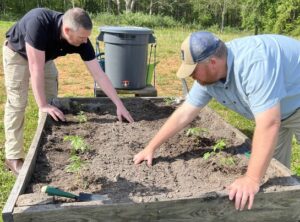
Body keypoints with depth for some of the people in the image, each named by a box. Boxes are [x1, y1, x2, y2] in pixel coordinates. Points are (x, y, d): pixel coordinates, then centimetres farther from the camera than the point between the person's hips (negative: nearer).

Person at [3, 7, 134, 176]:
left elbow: (99, 75, -25)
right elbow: (36, 68, -39)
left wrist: (119, 105, -27)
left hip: (45, 57, 5)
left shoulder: (81, 40, -28)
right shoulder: (39, 23, -43)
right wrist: (42, 105, -35)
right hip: (17, 53, -5)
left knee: (51, 101, 4)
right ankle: (14, 157, 1)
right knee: (17, 103, -8)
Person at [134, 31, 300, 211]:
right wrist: (151, 148, -7)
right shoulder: (208, 74, -15)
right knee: (270, 167, 11)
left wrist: (252, 179, -41)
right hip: (271, 110, 6)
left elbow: (269, 124, -42)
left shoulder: (254, 63, -40)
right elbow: (183, 115, -10)